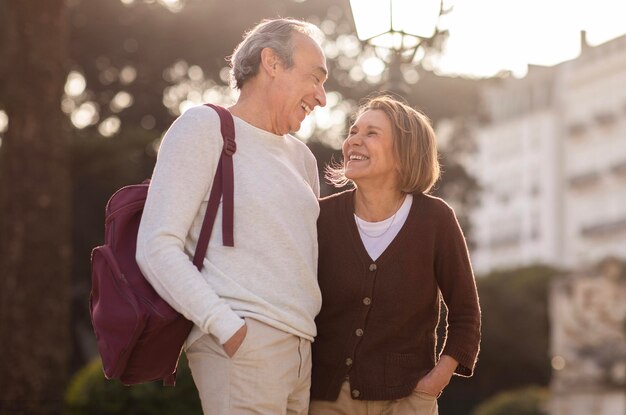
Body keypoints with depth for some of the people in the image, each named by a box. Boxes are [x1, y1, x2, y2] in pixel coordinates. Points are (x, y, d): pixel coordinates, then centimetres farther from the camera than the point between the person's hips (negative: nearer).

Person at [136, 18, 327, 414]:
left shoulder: (301, 156, 21)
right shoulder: (204, 126, -1)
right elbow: (157, 248, -9)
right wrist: (227, 326, -18)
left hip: (301, 351, 7)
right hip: (240, 346, -7)